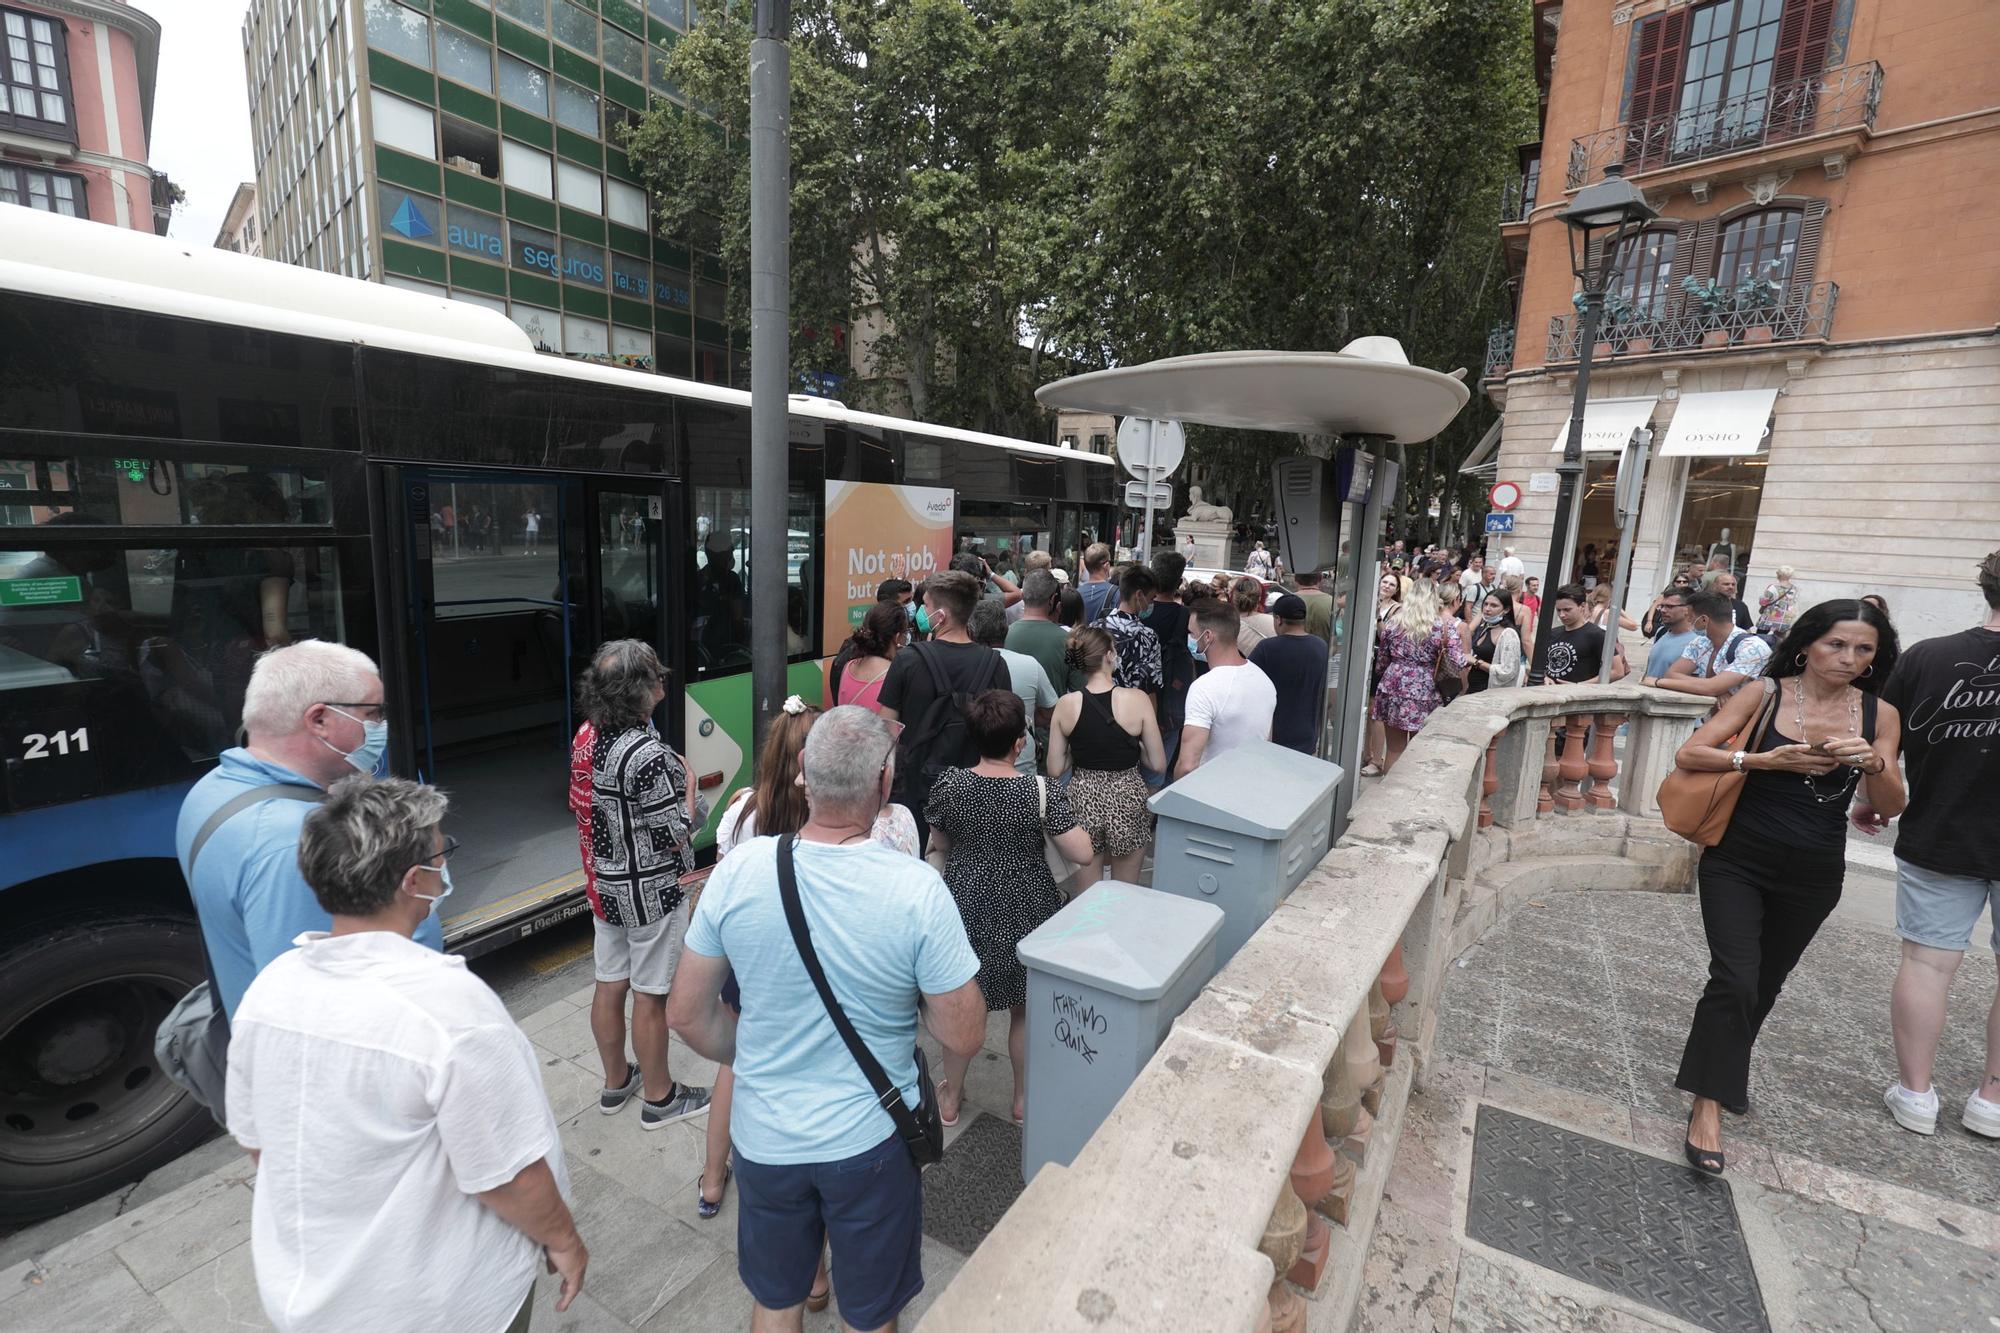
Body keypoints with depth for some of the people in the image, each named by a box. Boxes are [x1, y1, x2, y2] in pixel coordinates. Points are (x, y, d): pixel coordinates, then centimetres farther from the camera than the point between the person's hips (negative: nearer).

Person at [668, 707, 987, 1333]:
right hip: (871, 1141, -2)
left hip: (764, 1139, 3)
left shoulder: (737, 870, -18)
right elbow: (963, 1039, -17)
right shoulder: (918, 890, -26)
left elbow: (687, 1014, -6)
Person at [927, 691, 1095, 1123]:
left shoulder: (948, 785, -14)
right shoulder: (1042, 791, -21)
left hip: (967, 908, 2)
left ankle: (950, 1098, 39)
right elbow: (1082, 853, -17)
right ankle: (1024, 1099, 38)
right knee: (1026, 1008, 20)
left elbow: (939, 843, 2)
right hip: (1026, 912, -2)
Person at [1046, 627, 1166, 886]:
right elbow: (1158, 764, -7)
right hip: (1126, 800, -1)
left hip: (1083, 799, 2)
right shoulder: (1137, 699, -12)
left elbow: (1055, 770, -3)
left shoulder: (1065, 704, -7)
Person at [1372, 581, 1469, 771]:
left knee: (1394, 749, 10)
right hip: (1424, 694, -2)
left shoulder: (1393, 623, 3)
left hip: (1393, 690, 2)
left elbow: (1381, 661, 10)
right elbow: (1458, 662, -12)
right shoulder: (1445, 626, -5)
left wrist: (1383, 676, 29)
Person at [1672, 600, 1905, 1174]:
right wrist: (1767, 760, -24)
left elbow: (1890, 806, -1)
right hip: (1738, 861, -3)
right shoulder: (1765, 694, -7)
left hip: (1813, 876, 3)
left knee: (1764, 984, 18)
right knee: (1734, 978, -13)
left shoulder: (1879, 715, 1)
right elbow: (1689, 755, -13)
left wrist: (1874, 764, -20)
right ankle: (1708, 1104, -3)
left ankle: (1727, 1066, 42)